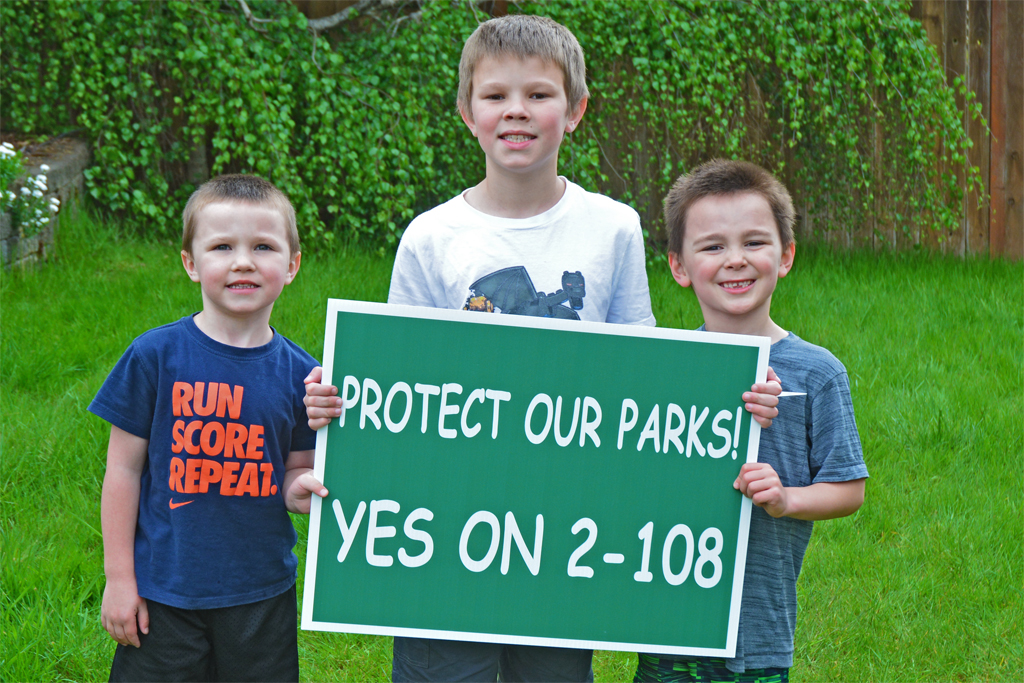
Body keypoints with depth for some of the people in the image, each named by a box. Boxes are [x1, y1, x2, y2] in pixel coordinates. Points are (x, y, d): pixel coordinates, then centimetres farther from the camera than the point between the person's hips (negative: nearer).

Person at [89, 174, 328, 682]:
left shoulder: (299, 373, 0)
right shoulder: (156, 355, -7)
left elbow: (296, 470, 10)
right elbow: (123, 469, -2)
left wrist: (301, 490, -15)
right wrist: (119, 578, -3)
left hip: (262, 596, 2)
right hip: (164, 595, -2)